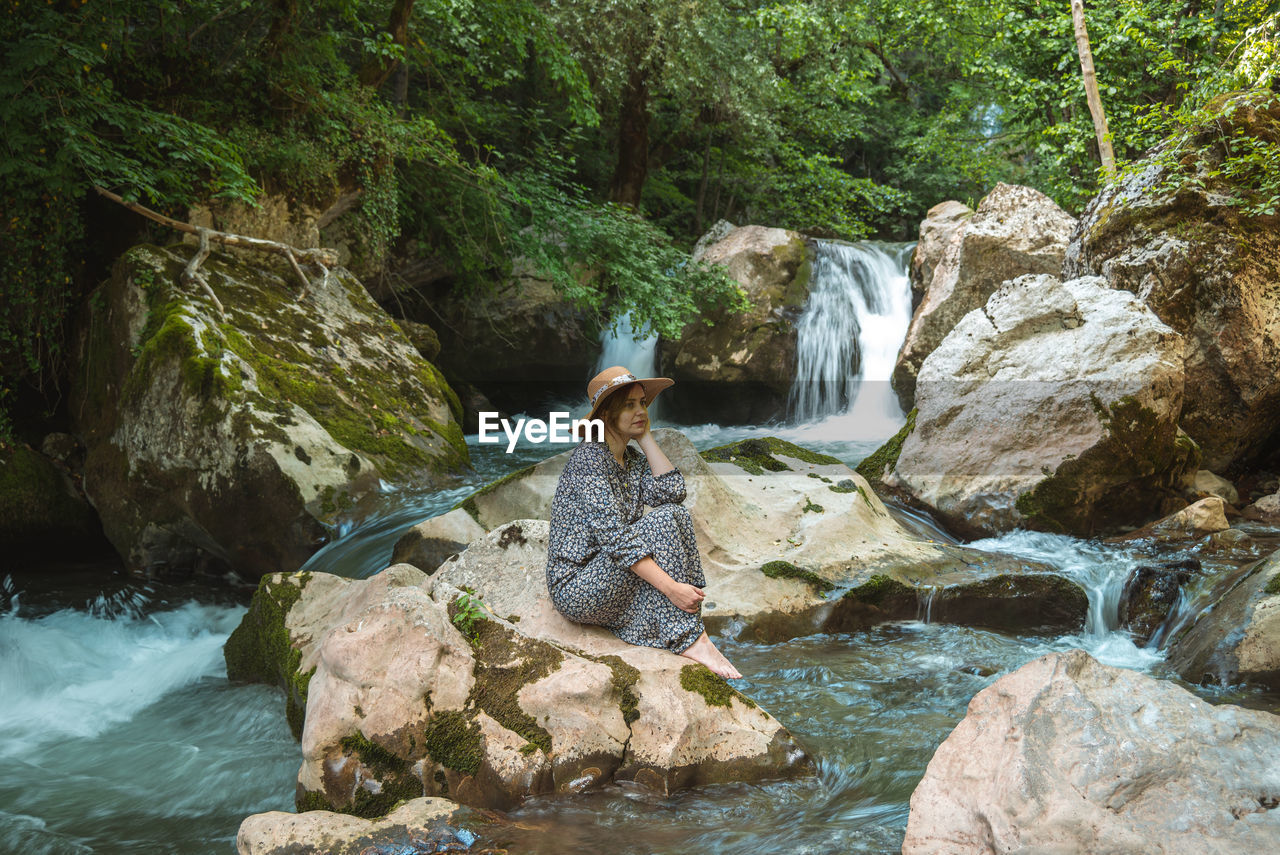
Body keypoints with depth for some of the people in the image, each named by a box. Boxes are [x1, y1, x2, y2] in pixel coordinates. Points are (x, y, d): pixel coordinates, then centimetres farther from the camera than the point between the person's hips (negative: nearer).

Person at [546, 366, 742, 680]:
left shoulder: (632, 459, 11)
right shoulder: (588, 458, -16)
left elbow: (672, 491, -8)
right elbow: (614, 537, -25)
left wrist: (645, 436, -2)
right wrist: (671, 587, -31)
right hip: (576, 588, -8)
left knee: (677, 513, -8)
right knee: (662, 521, -22)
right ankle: (689, 639, -22)